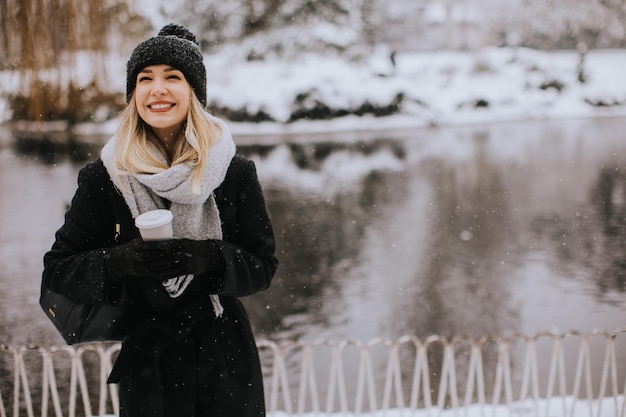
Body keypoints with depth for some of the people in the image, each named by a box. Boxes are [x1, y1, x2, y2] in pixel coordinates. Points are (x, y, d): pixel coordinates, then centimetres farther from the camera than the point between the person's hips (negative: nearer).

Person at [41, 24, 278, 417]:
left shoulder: (235, 172, -4)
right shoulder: (103, 178, -4)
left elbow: (263, 265, -3)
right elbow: (58, 269, -3)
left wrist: (208, 258, -22)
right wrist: (122, 260, -22)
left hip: (227, 360, 1)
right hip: (147, 362, 0)